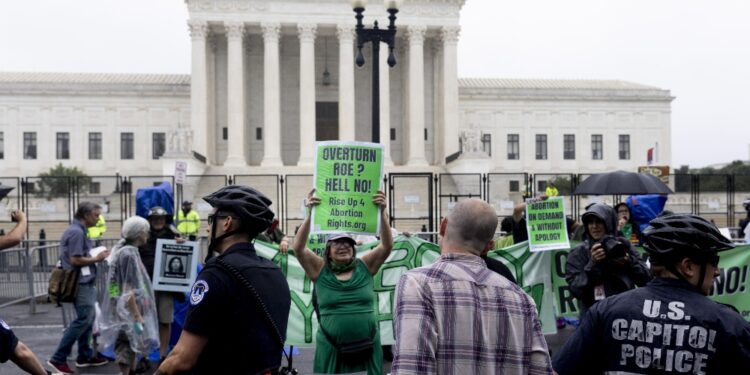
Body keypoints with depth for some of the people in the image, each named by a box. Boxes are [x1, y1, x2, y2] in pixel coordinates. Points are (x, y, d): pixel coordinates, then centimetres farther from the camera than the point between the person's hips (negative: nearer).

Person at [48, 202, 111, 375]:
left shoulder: (77, 230, 15)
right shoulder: (77, 232, -17)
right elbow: (75, 259, -22)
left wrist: (94, 257, 9)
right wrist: (96, 259, -11)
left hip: (83, 282, 11)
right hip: (81, 283, -11)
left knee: (88, 318, 15)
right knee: (83, 320, -7)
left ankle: (85, 356, 22)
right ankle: (58, 358, -3)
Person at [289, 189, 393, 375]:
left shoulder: (364, 266, 3)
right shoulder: (320, 270, 1)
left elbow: (387, 245, -7)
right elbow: (298, 247, -11)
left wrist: (382, 212, -20)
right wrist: (309, 214, -22)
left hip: (366, 347, 1)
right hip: (331, 348, -1)